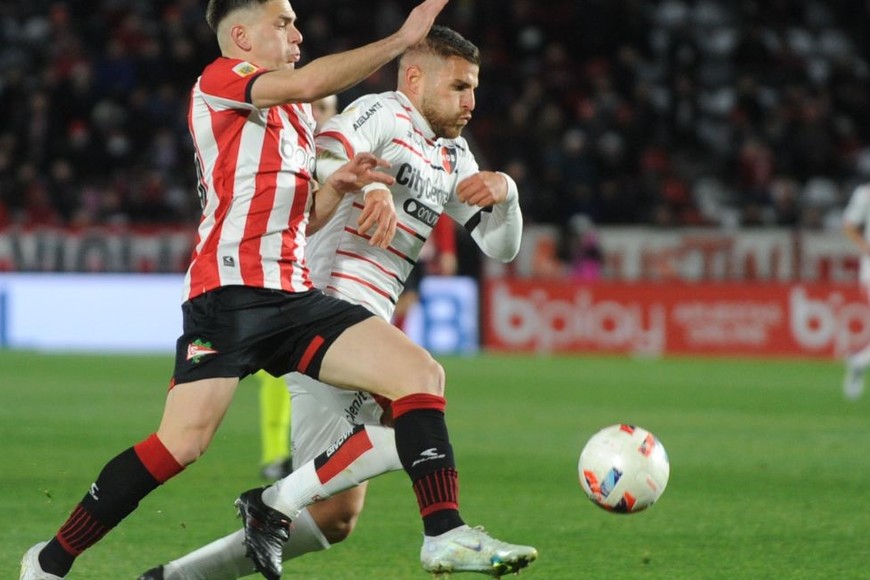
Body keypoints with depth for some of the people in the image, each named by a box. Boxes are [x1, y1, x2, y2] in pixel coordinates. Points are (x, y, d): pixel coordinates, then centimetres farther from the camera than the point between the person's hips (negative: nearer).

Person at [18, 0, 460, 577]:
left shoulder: (297, 115, 26)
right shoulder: (219, 81, 1)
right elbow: (308, 82, -17)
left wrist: (339, 184, 7)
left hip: (295, 297, 8)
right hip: (230, 292, -8)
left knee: (423, 373, -9)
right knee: (184, 442, -16)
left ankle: (445, 532, -12)